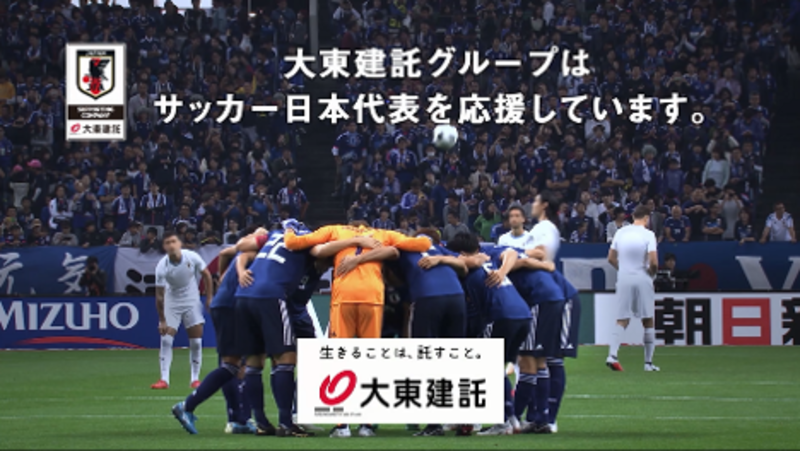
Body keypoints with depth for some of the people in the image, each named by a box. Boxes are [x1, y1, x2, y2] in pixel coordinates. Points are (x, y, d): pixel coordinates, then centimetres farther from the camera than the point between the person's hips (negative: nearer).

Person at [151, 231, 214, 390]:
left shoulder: (192, 257, -18)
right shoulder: (162, 267, -20)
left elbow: (206, 275, -1)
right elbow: (159, 295, -17)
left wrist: (210, 298, -3)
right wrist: (162, 320, -19)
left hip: (192, 301, 1)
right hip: (171, 303, -1)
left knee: (196, 342, -3)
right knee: (166, 340, -10)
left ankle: (195, 378, 8)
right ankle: (164, 379, -9)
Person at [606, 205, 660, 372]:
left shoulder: (621, 233, 5)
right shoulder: (648, 235, -8)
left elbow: (611, 258, 8)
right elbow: (653, 262, -16)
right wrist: (652, 272, 3)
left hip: (623, 279, 3)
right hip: (643, 281, -3)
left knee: (622, 321, 5)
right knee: (648, 321, 8)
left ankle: (612, 354, -16)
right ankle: (648, 362, 10)